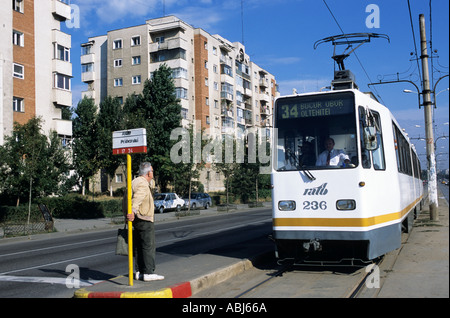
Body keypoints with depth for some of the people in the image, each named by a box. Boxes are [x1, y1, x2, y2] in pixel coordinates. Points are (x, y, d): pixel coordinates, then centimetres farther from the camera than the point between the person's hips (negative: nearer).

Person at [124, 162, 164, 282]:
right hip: (144, 219, -10)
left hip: (137, 219, 10)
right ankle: (148, 273, -4)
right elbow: (137, 199, -32)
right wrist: (133, 212, -44)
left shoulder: (134, 182, 16)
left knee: (139, 246, 12)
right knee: (149, 246, -6)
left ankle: (139, 272, 16)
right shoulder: (143, 184, -15)